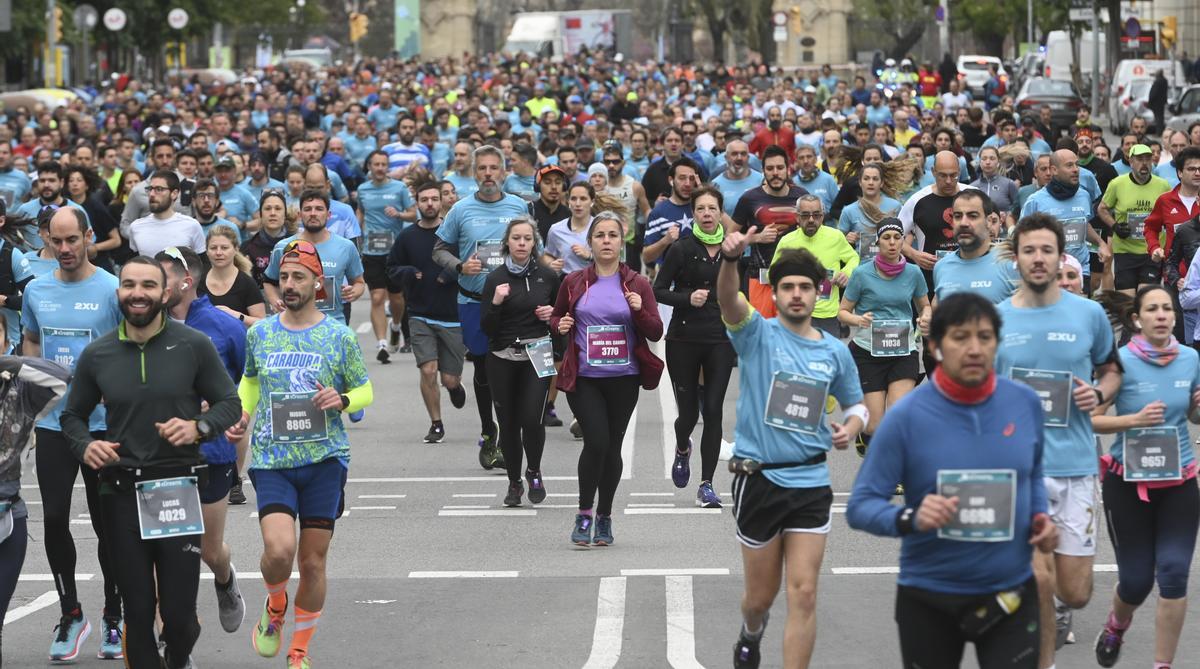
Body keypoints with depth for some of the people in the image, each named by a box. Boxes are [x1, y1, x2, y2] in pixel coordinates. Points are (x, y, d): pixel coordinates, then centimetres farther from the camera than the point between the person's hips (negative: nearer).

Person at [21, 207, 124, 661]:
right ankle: (70, 613, 15)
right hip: (51, 423, 4)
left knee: (106, 522, 4)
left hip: (103, 424, -3)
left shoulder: (113, 290, -7)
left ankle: (114, 615, 18)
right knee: (54, 520, 1)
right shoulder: (36, 291, 6)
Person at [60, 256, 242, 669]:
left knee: (178, 611, 0)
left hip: (180, 490, -2)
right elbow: (73, 416, 16)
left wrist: (199, 427, -14)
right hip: (122, 492, 2)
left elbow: (229, 403, 6)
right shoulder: (96, 355, 6)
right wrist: (85, 446, -6)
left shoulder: (194, 346, 0)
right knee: (138, 610, 4)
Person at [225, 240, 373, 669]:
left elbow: (365, 391, 8)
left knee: (313, 561, 5)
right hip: (271, 461, 1)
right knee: (279, 550, -19)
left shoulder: (340, 336, -1)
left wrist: (342, 400, -14)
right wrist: (241, 414, 4)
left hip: (325, 459, 0)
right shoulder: (259, 333, 6)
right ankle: (275, 605, 14)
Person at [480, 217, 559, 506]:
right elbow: (486, 327, -3)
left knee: (532, 418, -14)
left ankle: (534, 472, 12)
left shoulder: (547, 276, 4)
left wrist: (553, 313, -3)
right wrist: (496, 303, -19)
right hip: (502, 359, 0)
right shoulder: (496, 278, -1)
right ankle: (514, 482, 23)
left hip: (537, 357, 0)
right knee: (508, 423, 4)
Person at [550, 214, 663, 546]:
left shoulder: (637, 284, 4)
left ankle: (604, 516, 22)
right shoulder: (574, 282, 5)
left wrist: (639, 310, -17)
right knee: (596, 441, -15)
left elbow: (655, 333, 2)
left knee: (612, 447, 6)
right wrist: (560, 325, -4)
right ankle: (584, 514, -2)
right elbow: (556, 317, 19)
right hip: (583, 378, -1)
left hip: (623, 378, 1)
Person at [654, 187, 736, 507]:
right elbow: (658, 291, -4)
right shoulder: (682, 249, -4)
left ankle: (706, 485, -1)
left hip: (721, 340, 2)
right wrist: (688, 298, -20)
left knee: (713, 411, -6)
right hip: (684, 339, -2)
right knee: (688, 411, 3)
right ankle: (682, 449, 40)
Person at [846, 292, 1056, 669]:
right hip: (929, 598, -1)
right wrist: (910, 518, -31)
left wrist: (1040, 517, -2)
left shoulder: (1025, 404, -1)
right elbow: (861, 506, -12)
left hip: (1012, 594, 2)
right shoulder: (907, 417, -13)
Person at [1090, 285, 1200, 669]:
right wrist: (1135, 419, -26)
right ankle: (1116, 627, 39)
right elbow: (1090, 420, -13)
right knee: (1136, 579, 4)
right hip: (1128, 483, -3)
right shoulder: (1121, 361, -12)